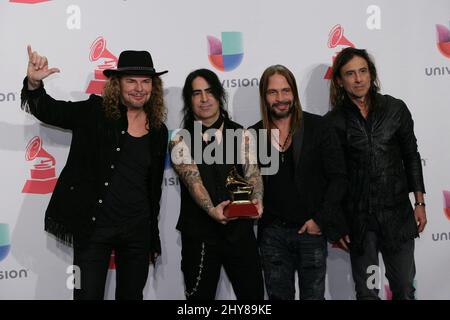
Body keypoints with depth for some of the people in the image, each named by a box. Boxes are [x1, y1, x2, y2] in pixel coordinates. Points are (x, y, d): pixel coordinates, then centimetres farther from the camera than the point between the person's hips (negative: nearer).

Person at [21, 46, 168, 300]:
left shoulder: (158, 131, 6)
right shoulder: (95, 113, -4)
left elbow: (155, 186, 13)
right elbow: (48, 110, -12)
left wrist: (153, 238, 16)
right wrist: (34, 83, -34)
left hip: (138, 230, 4)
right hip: (94, 227, -4)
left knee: (132, 295, 16)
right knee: (88, 294, 0)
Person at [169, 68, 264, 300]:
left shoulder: (241, 134, 6)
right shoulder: (181, 141, -1)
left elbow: (252, 171, -6)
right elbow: (193, 179, -15)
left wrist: (256, 200, -27)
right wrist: (211, 209, -34)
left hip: (240, 230, 2)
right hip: (199, 233, -1)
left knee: (253, 294, 7)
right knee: (201, 296, 10)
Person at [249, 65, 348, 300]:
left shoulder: (317, 128, -5)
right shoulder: (254, 135, 2)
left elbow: (338, 178, -5)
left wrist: (320, 220, -10)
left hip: (312, 230, -2)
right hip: (272, 233, 2)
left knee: (313, 295, 7)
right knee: (278, 296, 11)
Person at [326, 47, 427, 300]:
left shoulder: (395, 109, 0)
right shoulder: (334, 121, -3)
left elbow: (411, 157, 7)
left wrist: (420, 203, 4)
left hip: (397, 211, 1)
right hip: (358, 216, -1)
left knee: (405, 288, 9)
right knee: (366, 291, 11)